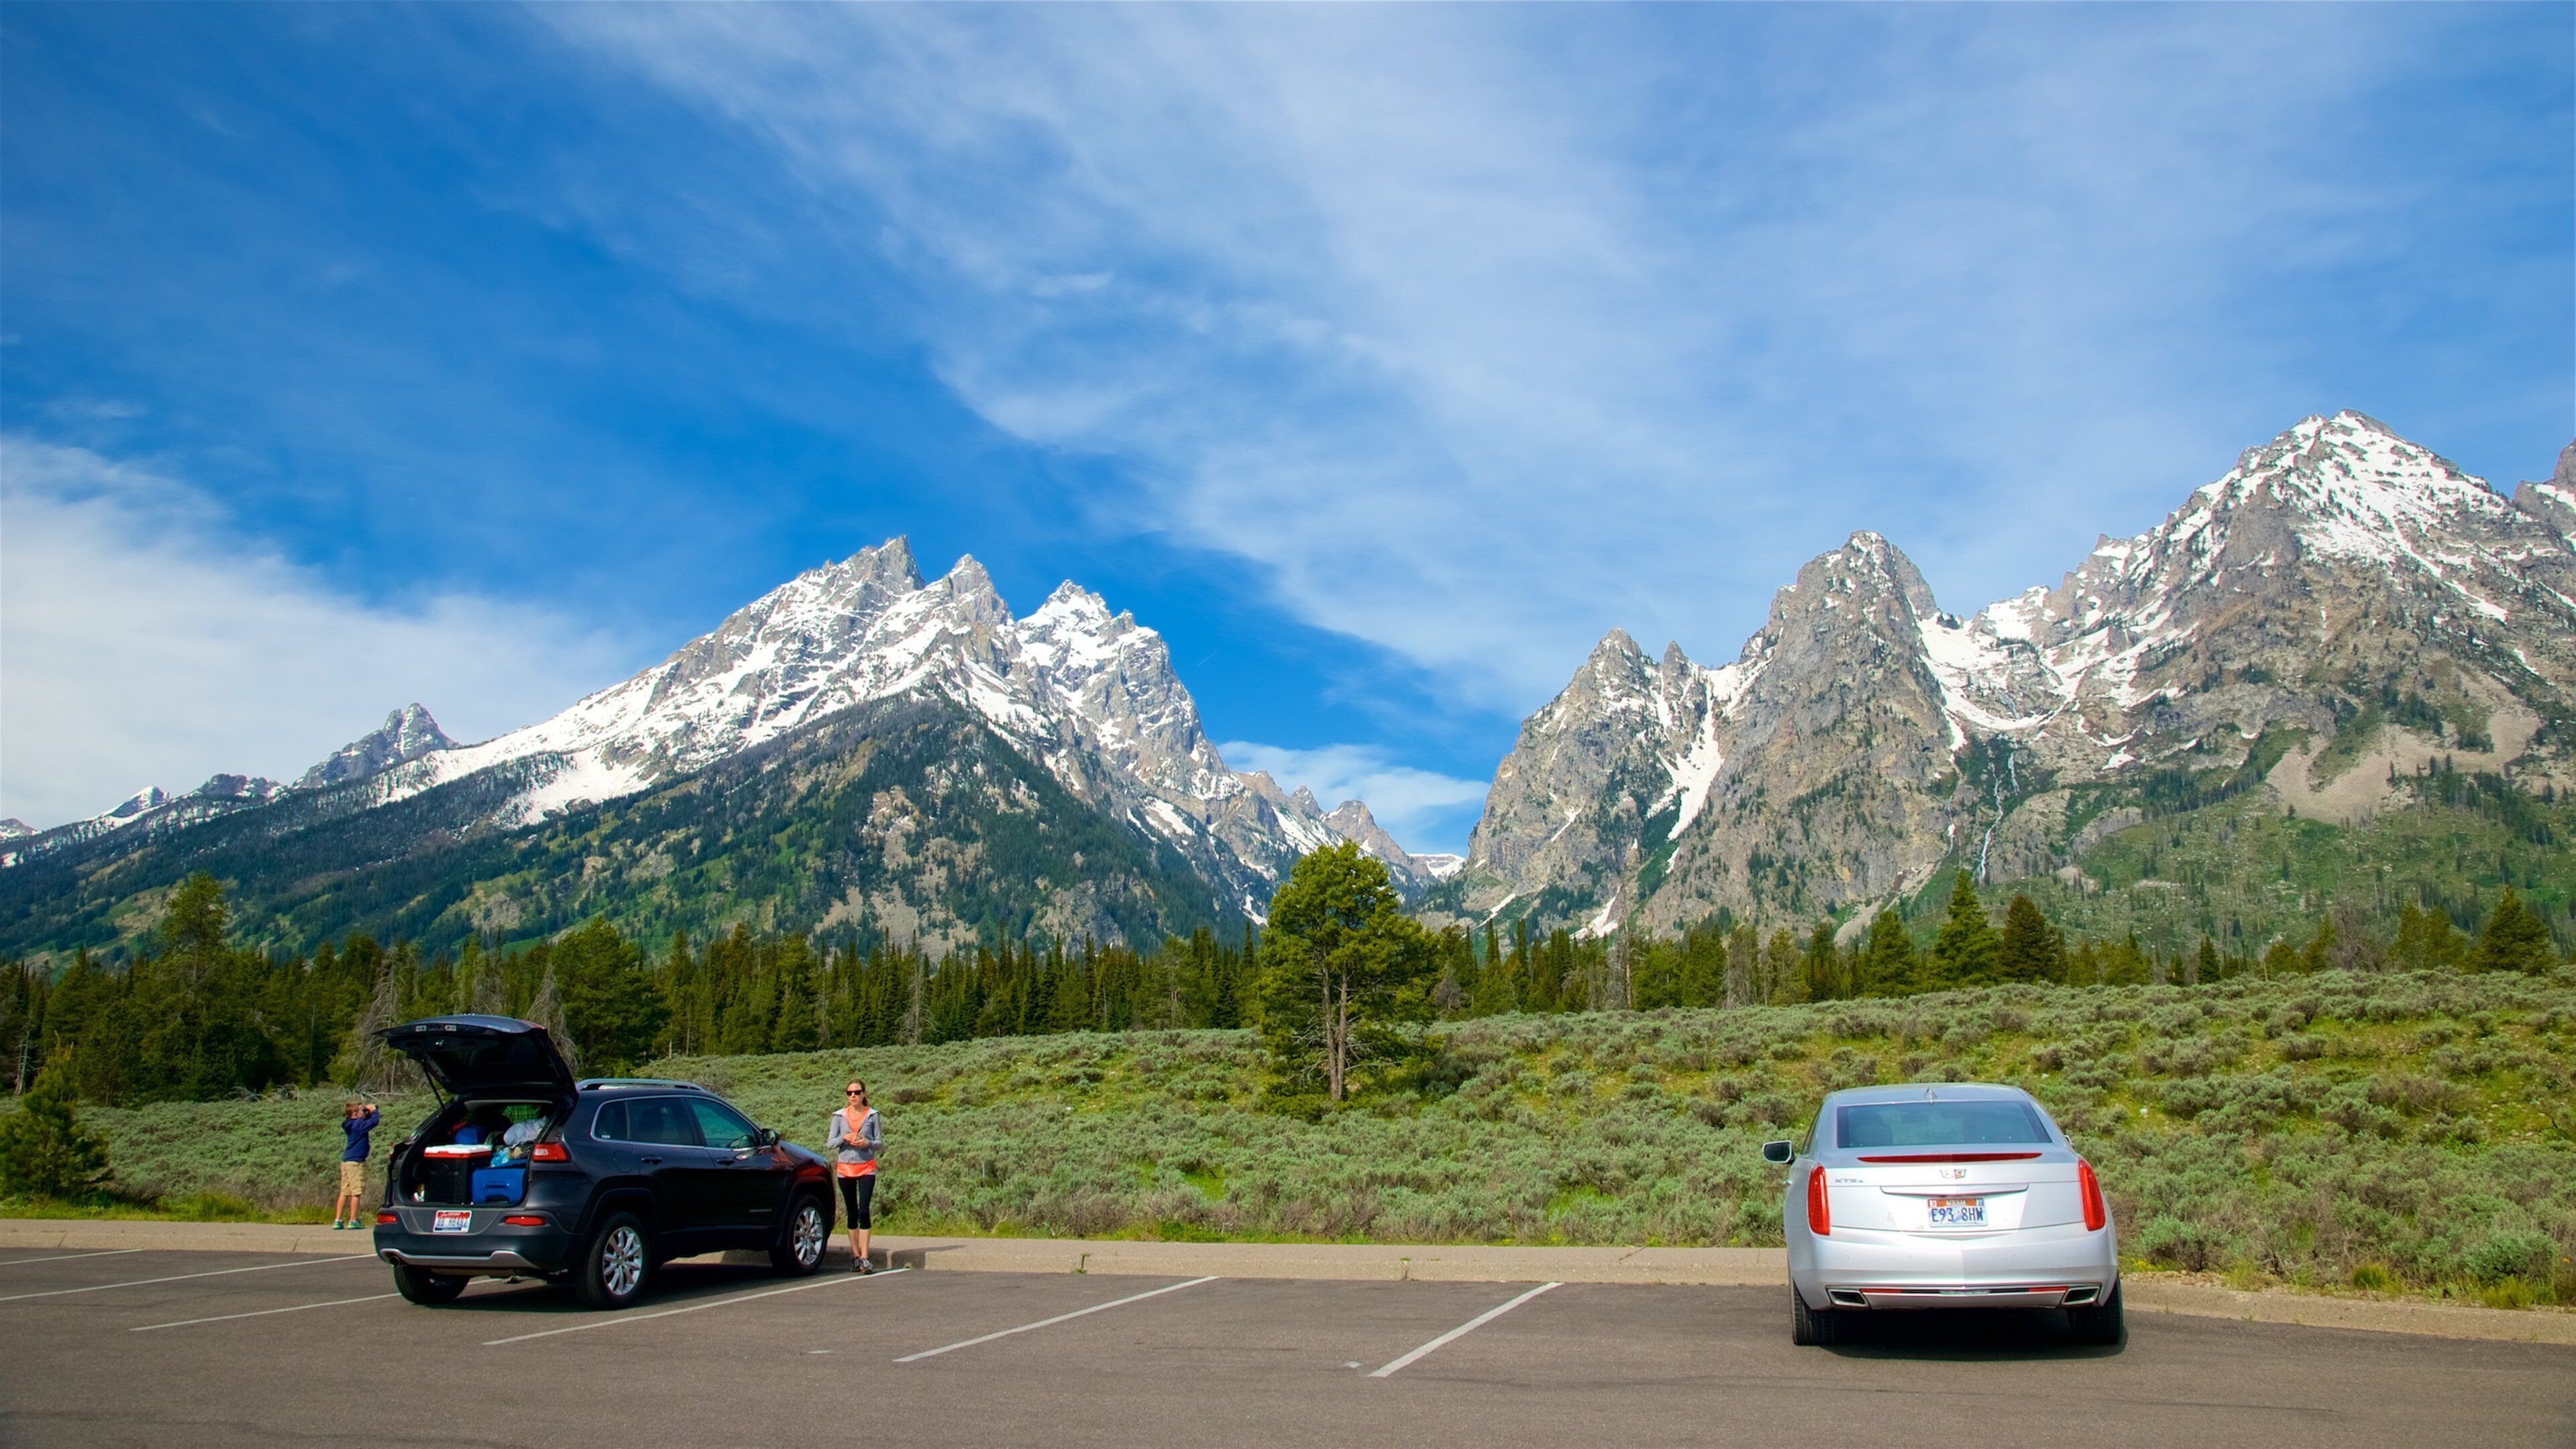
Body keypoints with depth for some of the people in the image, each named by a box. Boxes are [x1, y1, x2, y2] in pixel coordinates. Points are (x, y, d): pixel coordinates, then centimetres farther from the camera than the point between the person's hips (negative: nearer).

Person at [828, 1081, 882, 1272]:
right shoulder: (839, 1116, 6)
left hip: (867, 1167, -2)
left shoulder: (872, 1115, 3)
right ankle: (855, 1255, 15)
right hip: (845, 1168, 2)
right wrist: (844, 1138, -15)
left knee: (864, 1211, -12)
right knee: (852, 1212, 7)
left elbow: (880, 1142, 4)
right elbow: (831, 1143, 4)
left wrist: (867, 1143, -16)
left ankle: (864, 1258, -13)